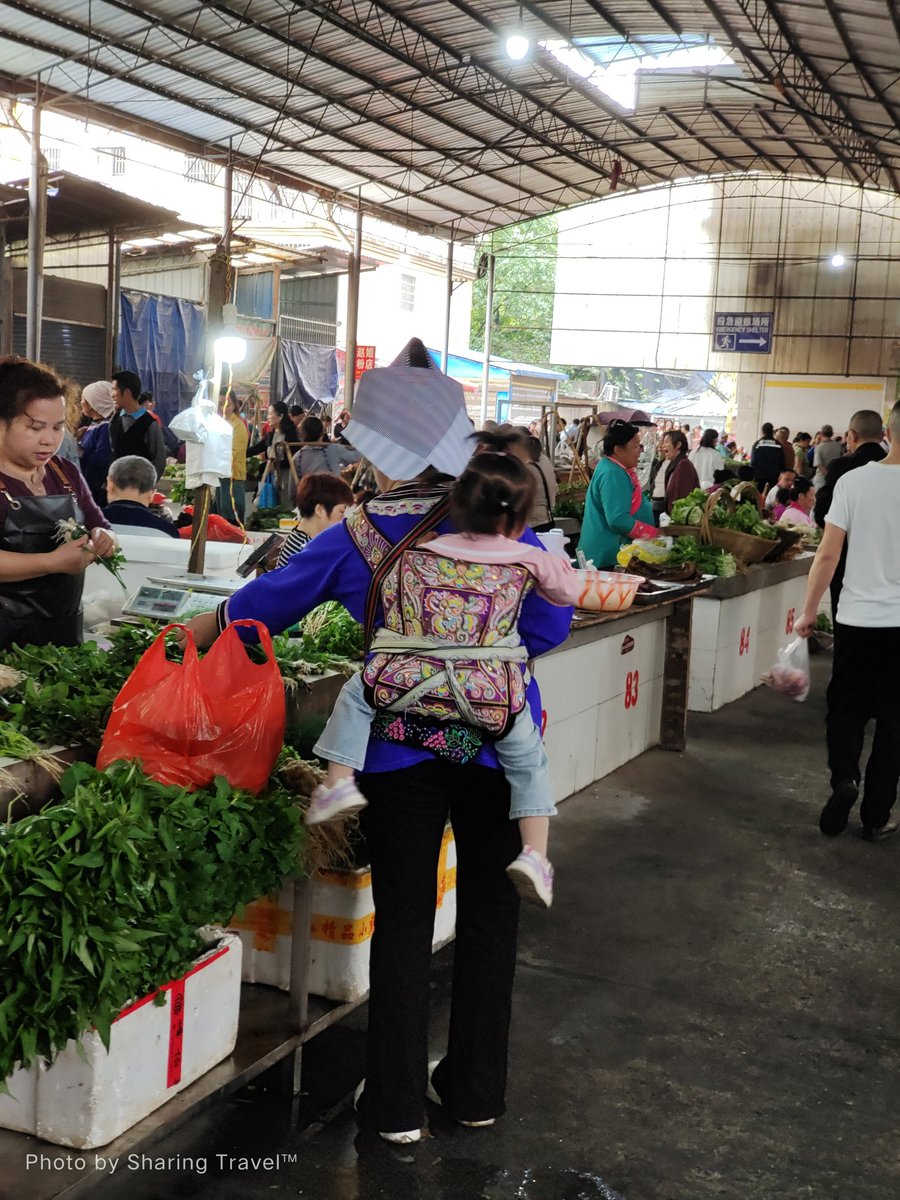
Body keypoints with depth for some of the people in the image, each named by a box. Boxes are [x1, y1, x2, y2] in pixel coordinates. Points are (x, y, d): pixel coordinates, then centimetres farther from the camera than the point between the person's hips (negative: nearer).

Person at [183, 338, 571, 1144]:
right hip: (499, 743, 1)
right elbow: (549, 625, -3)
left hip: (403, 751, -1)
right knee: (488, 912, 14)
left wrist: (201, 629, 22)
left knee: (403, 920, 11)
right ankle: (478, 1090, 28)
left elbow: (268, 600, 4)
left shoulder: (358, 538, -7)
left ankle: (397, 1103, 19)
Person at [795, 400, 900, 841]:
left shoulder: (853, 481, -6)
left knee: (845, 708, 17)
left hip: (857, 618, 0)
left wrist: (808, 611, 5)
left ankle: (844, 779, -5)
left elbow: (827, 554, -5)